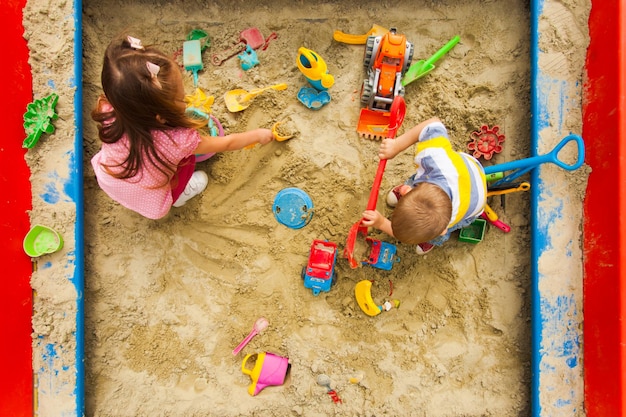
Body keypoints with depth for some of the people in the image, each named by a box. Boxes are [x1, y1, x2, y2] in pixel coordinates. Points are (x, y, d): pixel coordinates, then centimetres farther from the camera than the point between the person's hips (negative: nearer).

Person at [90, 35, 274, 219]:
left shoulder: (110, 113, -29)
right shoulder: (178, 141, -38)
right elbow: (226, 143, -19)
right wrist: (258, 134, -4)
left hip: (108, 183, 4)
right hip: (150, 206, -4)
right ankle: (178, 197, 24)